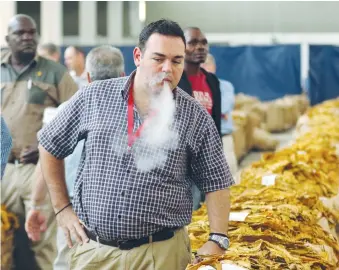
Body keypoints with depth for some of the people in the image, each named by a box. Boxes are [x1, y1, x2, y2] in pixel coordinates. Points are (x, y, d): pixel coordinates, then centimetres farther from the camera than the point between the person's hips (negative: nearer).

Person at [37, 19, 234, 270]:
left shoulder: (197, 118, -4)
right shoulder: (94, 97, -2)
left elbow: (216, 183, 3)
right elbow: (50, 146, 10)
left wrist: (218, 240, -8)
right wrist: (62, 208, 7)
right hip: (91, 247, 1)